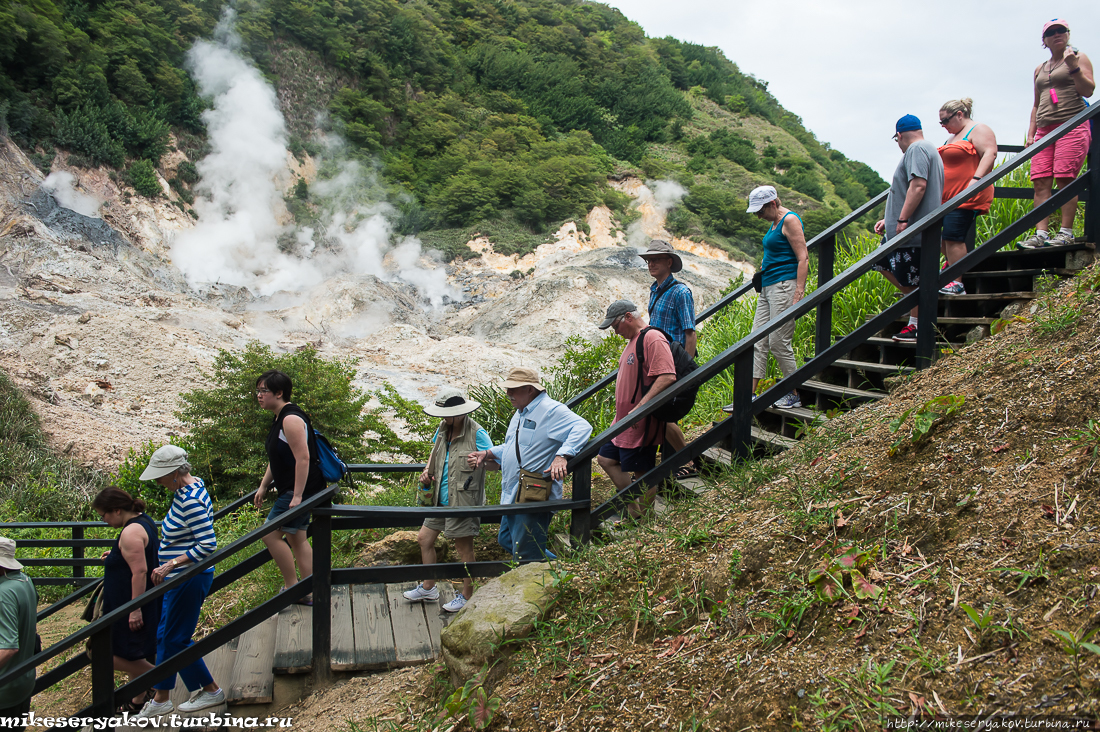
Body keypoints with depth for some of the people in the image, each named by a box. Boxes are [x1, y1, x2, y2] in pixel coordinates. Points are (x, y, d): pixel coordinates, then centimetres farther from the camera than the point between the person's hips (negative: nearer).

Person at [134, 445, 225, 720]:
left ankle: (212, 692, 15)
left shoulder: (191, 500, -24)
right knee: (164, 635, 16)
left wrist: (170, 565, -26)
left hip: (189, 579, -10)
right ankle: (160, 699, 28)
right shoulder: (186, 488, 7)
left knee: (176, 638, 1)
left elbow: (207, 545, -27)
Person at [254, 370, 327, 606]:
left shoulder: (291, 419, -20)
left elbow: (303, 458, -25)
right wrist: (263, 486, 19)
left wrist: (297, 496, -25)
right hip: (291, 490, 10)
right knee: (297, 538, 13)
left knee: (271, 534, -6)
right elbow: (276, 459, 21)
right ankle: (310, 592, 20)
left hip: (302, 489, -10)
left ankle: (291, 585, 4)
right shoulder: (280, 418, 13)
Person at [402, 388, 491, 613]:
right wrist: (427, 470, 5)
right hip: (440, 500, 8)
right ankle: (428, 587, 33)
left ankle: (467, 596, 20)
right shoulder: (443, 429, 6)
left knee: (464, 548, 4)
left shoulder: (476, 433, -16)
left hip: (463, 500, -8)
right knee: (424, 539, 16)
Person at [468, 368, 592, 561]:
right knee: (506, 540, 23)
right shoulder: (520, 413, 17)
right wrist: (487, 453, 15)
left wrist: (562, 455, -42)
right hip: (512, 497, 11)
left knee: (525, 558, -4)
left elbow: (582, 428, -30)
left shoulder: (551, 410, -17)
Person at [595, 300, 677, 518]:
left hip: (642, 424, -11)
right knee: (606, 459, 15)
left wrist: (640, 408, -30)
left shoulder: (653, 339, -17)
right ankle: (633, 505, 23)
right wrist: (622, 414, 19)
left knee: (644, 474, -1)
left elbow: (667, 377, -28)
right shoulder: (633, 341, 15)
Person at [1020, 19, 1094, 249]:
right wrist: (1030, 134, 17)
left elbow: (1088, 91, -3)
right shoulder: (1039, 70, 23)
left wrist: (1073, 66, -15)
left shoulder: (1078, 58, 8)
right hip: (1045, 130, 5)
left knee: (1065, 178, -15)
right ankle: (1041, 234, -12)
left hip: (1072, 126, -5)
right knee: (1040, 181, -8)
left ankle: (1066, 232, -14)